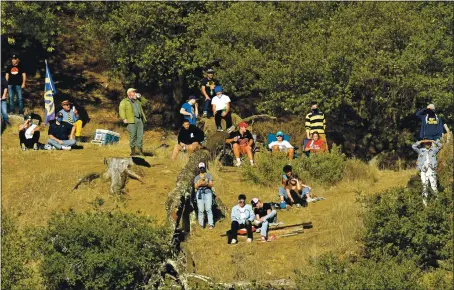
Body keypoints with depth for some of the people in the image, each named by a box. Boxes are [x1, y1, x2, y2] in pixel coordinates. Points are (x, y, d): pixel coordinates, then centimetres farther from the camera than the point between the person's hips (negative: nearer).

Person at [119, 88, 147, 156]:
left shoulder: (137, 100, 25)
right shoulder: (124, 101, 7)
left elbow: (144, 101, 33)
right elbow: (121, 110, -4)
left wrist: (140, 97, 16)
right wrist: (124, 118, -18)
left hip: (140, 120, 5)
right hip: (132, 120, -5)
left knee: (140, 135, -1)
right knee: (133, 135, -7)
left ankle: (140, 150, 1)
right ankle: (133, 150, 0)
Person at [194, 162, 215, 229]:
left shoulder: (208, 175, 13)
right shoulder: (197, 177, 17)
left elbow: (211, 184, 4)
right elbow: (195, 187, 9)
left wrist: (206, 183, -16)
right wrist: (199, 184, -11)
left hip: (208, 192, -2)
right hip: (199, 192, 2)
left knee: (209, 209, -13)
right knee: (200, 210, -7)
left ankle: (210, 224, -17)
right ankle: (201, 225, -4)